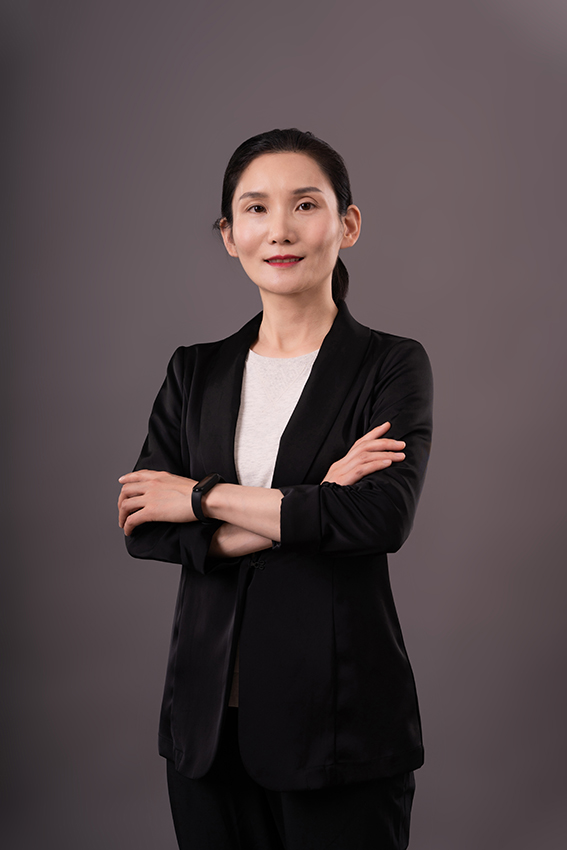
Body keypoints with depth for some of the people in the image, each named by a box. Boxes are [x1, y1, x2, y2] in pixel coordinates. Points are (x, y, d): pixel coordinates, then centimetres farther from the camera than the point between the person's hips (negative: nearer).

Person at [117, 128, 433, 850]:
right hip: (209, 714, 3)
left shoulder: (392, 365, -2)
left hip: (338, 720, -3)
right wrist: (307, 510, -15)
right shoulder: (196, 372, 8)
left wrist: (204, 497, -11)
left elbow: (383, 515, -19)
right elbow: (141, 529, -4)